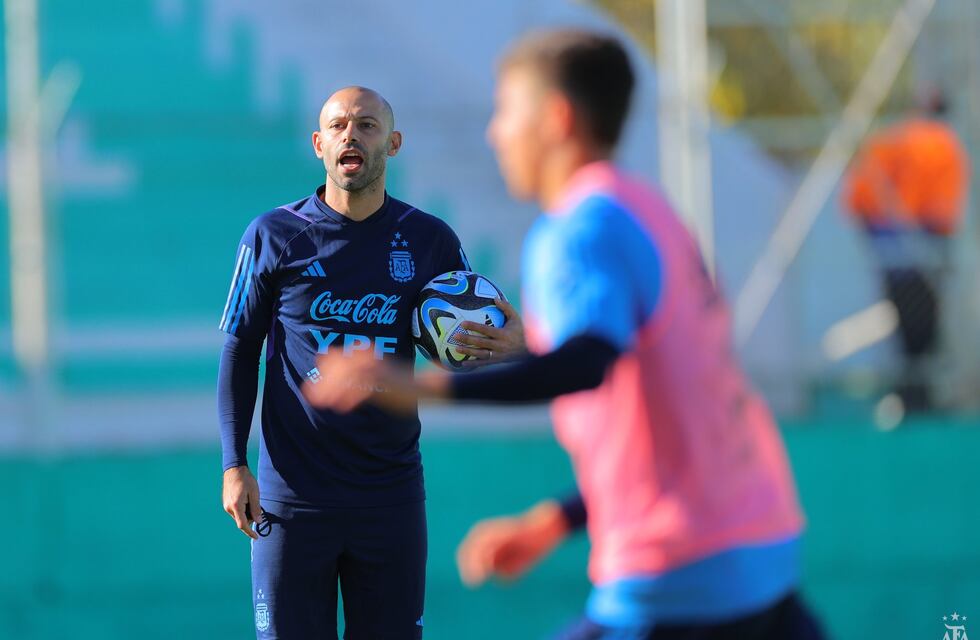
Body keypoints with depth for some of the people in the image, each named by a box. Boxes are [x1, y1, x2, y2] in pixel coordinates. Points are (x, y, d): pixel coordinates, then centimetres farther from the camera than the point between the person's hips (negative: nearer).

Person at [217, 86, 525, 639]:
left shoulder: (430, 241, 4)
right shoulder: (274, 236, 1)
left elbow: (464, 353, 13)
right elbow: (240, 353, 6)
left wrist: (511, 347, -11)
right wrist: (234, 466, -3)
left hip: (390, 496, 1)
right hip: (294, 498, -1)